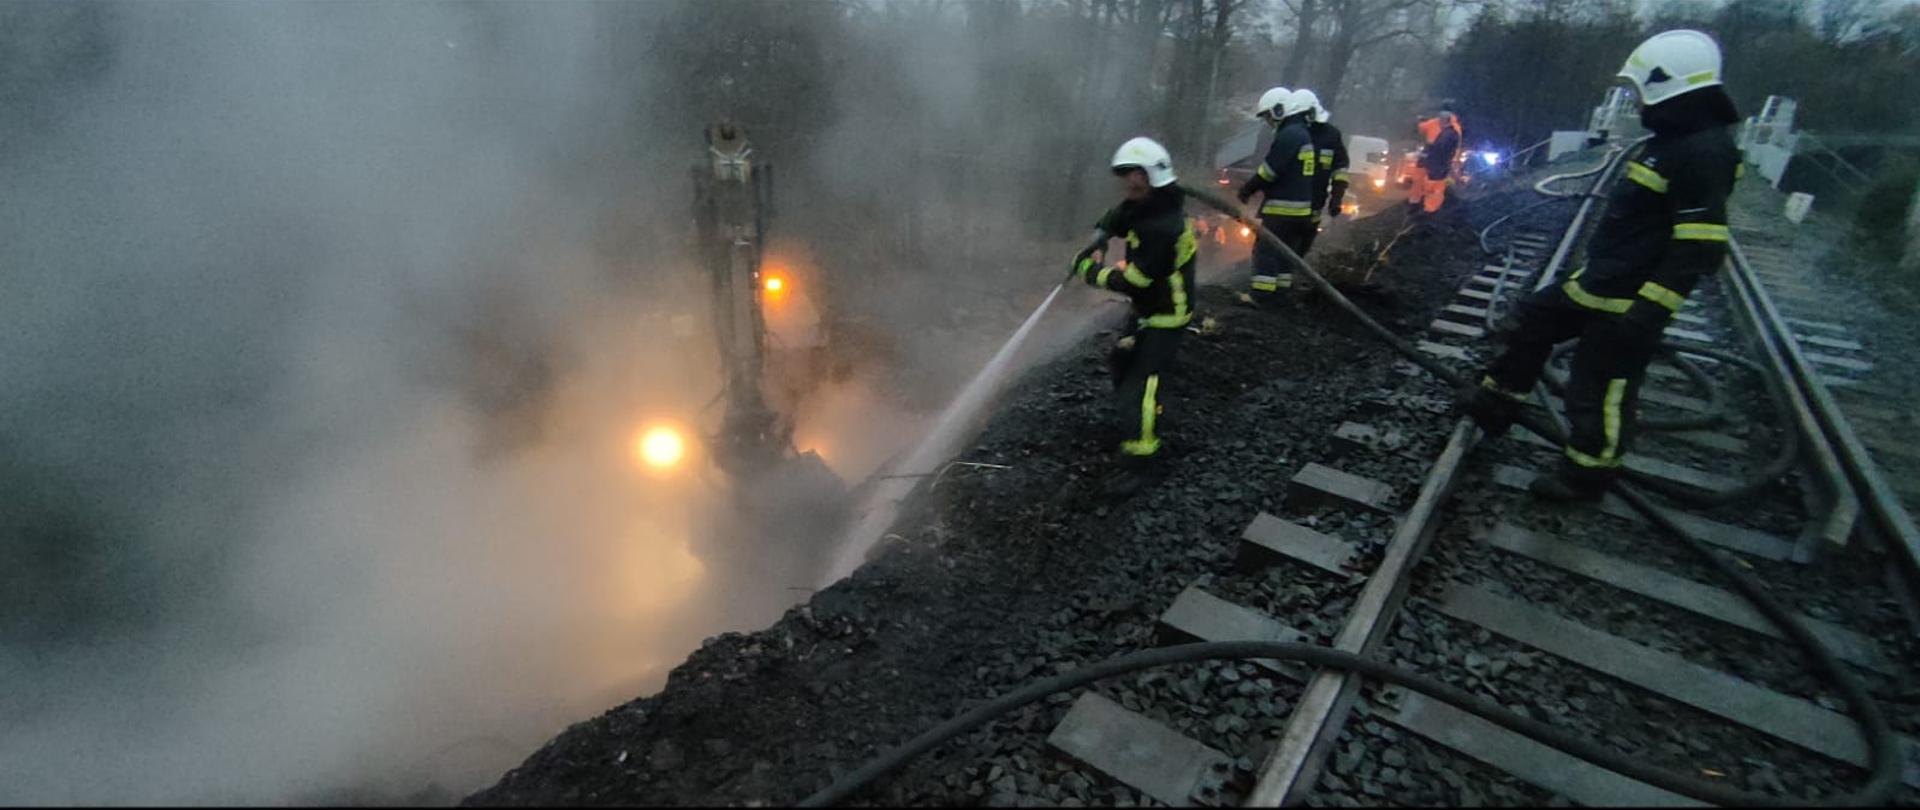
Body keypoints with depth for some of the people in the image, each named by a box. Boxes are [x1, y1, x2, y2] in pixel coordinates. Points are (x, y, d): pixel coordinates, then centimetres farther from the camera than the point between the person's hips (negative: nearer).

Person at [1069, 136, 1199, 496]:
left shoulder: (1163, 227, -31)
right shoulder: (1144, 204, -2)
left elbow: (1132, 281, -29)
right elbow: (1115, 220, 19)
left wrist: (1091, 272, -15)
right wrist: (1098, 240, -3)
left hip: (1166, 318, -10)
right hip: (1148, 309, 10)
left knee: (1140, 384, -14)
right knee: (1121, 362, 25)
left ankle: (1139, 464, -5)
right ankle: (1141, 422, 46)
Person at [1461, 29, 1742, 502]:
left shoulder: (1704, 153, -21)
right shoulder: (1676, 139, 11)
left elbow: (1697, 249, -25)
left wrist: (1648, 311, -28)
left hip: (1631, 301, -10)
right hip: (1601, 282, 10)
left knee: (1602, 389, 0)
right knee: (1532, 322, 19)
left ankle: (1586, 476, 17)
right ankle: (1494, 407, 30)